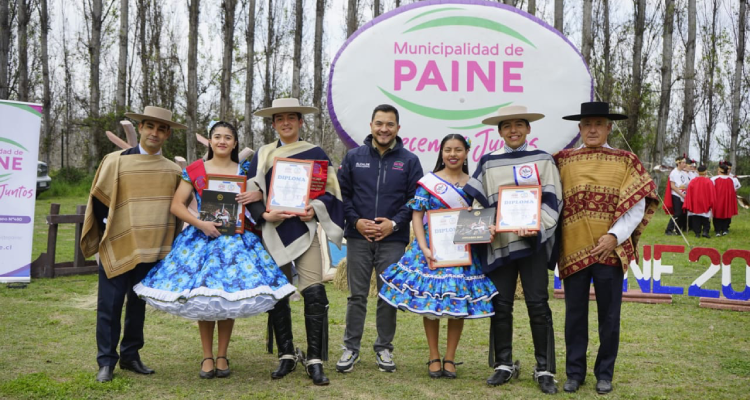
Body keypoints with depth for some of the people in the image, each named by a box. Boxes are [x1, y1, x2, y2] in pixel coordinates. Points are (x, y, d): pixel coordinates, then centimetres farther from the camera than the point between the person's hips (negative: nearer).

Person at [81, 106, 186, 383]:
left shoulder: (173, 170, 6)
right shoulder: (115, 161, -3)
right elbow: (98, 199, 1)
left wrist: (172, 245, 9)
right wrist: (108, 230, -3)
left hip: (151, 249, 3)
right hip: (117, 247, -3)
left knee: (138, 304, 12)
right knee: (109, 305, 0)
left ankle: (130, 356, 24)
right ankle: (106, 361, 11)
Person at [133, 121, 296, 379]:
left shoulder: (245, 171, 8)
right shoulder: (194, 170, 4)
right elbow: (177, 205, 1)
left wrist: (257, 195, -10)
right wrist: (200, 223, -13)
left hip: (235, 239, 1)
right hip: (201, 237, -1)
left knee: (230, 298, 0)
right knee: (202, 299, -1)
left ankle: (222, 356, 13)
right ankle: (207, 357, 12)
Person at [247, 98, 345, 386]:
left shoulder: (315, 153, 6)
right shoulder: (263, 155, 10)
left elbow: (330, 190, 6)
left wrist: (315, 208, -12)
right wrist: (265, 215, -11)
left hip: (305, 229, -2)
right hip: (273, 232, 2)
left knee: (314, 293, -11)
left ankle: (315, 361, -2)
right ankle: (286, 356, 19)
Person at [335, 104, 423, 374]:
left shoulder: (409, 161, 5)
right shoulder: (354, 157, 7)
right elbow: (342, 194, 6)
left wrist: (394, 223, -10)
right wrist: (356, 221, -8)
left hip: (393, 240, 0)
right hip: (358, 238, 1)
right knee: (357, 295, 5)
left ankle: (384, 349, 19)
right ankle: (351, 348, 15)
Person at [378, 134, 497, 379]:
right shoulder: (428, 182, 0)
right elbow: (416, 216, -3)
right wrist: (424, 249, -14)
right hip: (431, 249, -2)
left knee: (458, 304, 3)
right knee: (430, 303, 1)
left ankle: (450, 358, 16)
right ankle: (434, 357, 15)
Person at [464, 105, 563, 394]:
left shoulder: (542, 160, 6)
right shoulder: (488, 163, 10)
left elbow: (552, 200, -1)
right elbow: (479, 202, 9)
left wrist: (536, 227, -17)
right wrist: (485, 227, -10)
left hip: (533, 241, -2)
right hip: (499, 243, 2)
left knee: (538, 305, -2)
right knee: (501, 305, 5)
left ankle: (544, 369, 7)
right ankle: (504, 365, 18)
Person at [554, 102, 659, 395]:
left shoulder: (625, 161, 3)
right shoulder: (563, 161, 6)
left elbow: (638, 206, -2)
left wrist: (614, 236, -13)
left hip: (610, 250, -1)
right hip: (573, 250, 1)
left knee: (609, 315, 7)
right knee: (575, 314, 8)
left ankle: (605, 373, 22)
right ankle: (575, 372, 21)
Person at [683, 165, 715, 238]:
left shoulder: (692, 181, -4)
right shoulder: (708, 182, -10)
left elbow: (689, 194, -1)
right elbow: (712, 194, -5)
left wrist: (689, 205, 6)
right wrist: (711, 203, 5)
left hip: (695, 203, 2)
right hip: (705, 204, -2)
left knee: (696, 219, 9)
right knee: (706, 219, 7)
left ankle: (697, 232, 7)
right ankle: (705, 231, -6)